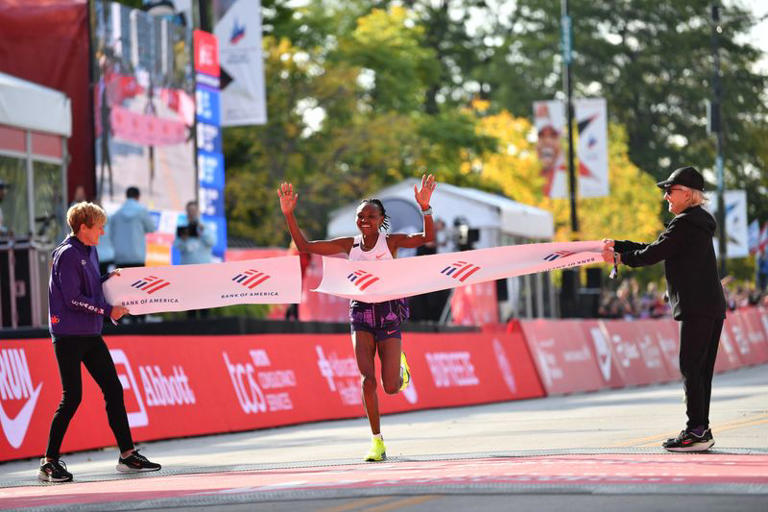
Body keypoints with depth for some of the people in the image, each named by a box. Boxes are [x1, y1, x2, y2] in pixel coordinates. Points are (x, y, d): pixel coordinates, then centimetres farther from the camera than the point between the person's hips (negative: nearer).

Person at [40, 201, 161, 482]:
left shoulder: (90, 251, 13)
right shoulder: (67, 254, -14)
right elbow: (73, 298, -18)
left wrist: (108, 278, 3)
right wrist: (107, 310, -14)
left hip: (90, 335, 9)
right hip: (69, 335, -9)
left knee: (113, 389, 6)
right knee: (72, 397, -7)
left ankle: (128, 454, 11)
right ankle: (49, 461, 2)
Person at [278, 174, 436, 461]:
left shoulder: (391, 242, -4)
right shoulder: (349, 245, 3)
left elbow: (427, 238, -20)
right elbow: (304, 246, 3)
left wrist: (425, 208, -35)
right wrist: (289, 214, -8)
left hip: (389, 313, -2)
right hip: (361, 313, 2)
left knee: (391, 387, -7)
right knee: (367, 378, -14)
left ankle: (400, 366, 32)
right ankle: (377, 442, -4)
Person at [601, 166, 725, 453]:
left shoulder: (685, 224, -11)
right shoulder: (696, 223, 21)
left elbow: (652, 255, -9)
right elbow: (656, 249, 22)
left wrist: (619, 258, 7)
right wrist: (617, 245, 19)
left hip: (696, 307, -10)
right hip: (713, 307, 10)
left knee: (691, 368, -9)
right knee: (701, 369, 10)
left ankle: (696, 432, -12)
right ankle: (701, 431, 10)